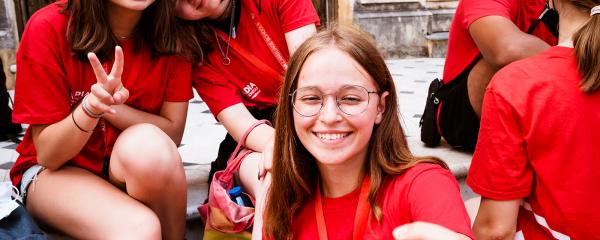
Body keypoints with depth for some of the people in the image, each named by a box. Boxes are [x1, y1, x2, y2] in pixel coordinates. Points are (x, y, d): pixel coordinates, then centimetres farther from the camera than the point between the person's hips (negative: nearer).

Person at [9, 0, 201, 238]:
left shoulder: (172, 32, -10)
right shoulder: (49, 27, -17)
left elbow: (172, 133, -9)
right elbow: (47, 155, -14)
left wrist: (109, 106, -24)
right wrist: (90, 107, -33)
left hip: (142, 168, 3)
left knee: (148, 144, -33)